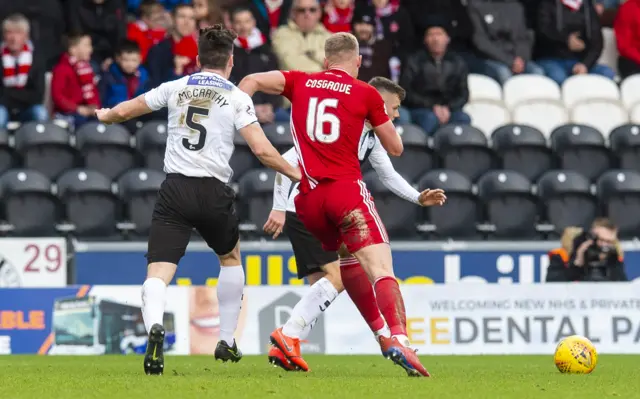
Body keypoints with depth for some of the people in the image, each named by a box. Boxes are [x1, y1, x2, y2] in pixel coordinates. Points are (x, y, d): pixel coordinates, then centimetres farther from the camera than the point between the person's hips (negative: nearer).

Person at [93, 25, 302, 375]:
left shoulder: (176, 88, 9)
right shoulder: (237, 98, 1)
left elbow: (124, 111, 18)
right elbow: (262, 150, -7)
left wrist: (105, 115, 41)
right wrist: (294, 173, 9)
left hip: (175, 189, 0)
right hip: (214, 193, 0)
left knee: (158, 273, -7)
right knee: (231, 258, 28)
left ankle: (154, 327, -39)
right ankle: (227, 341, 30)